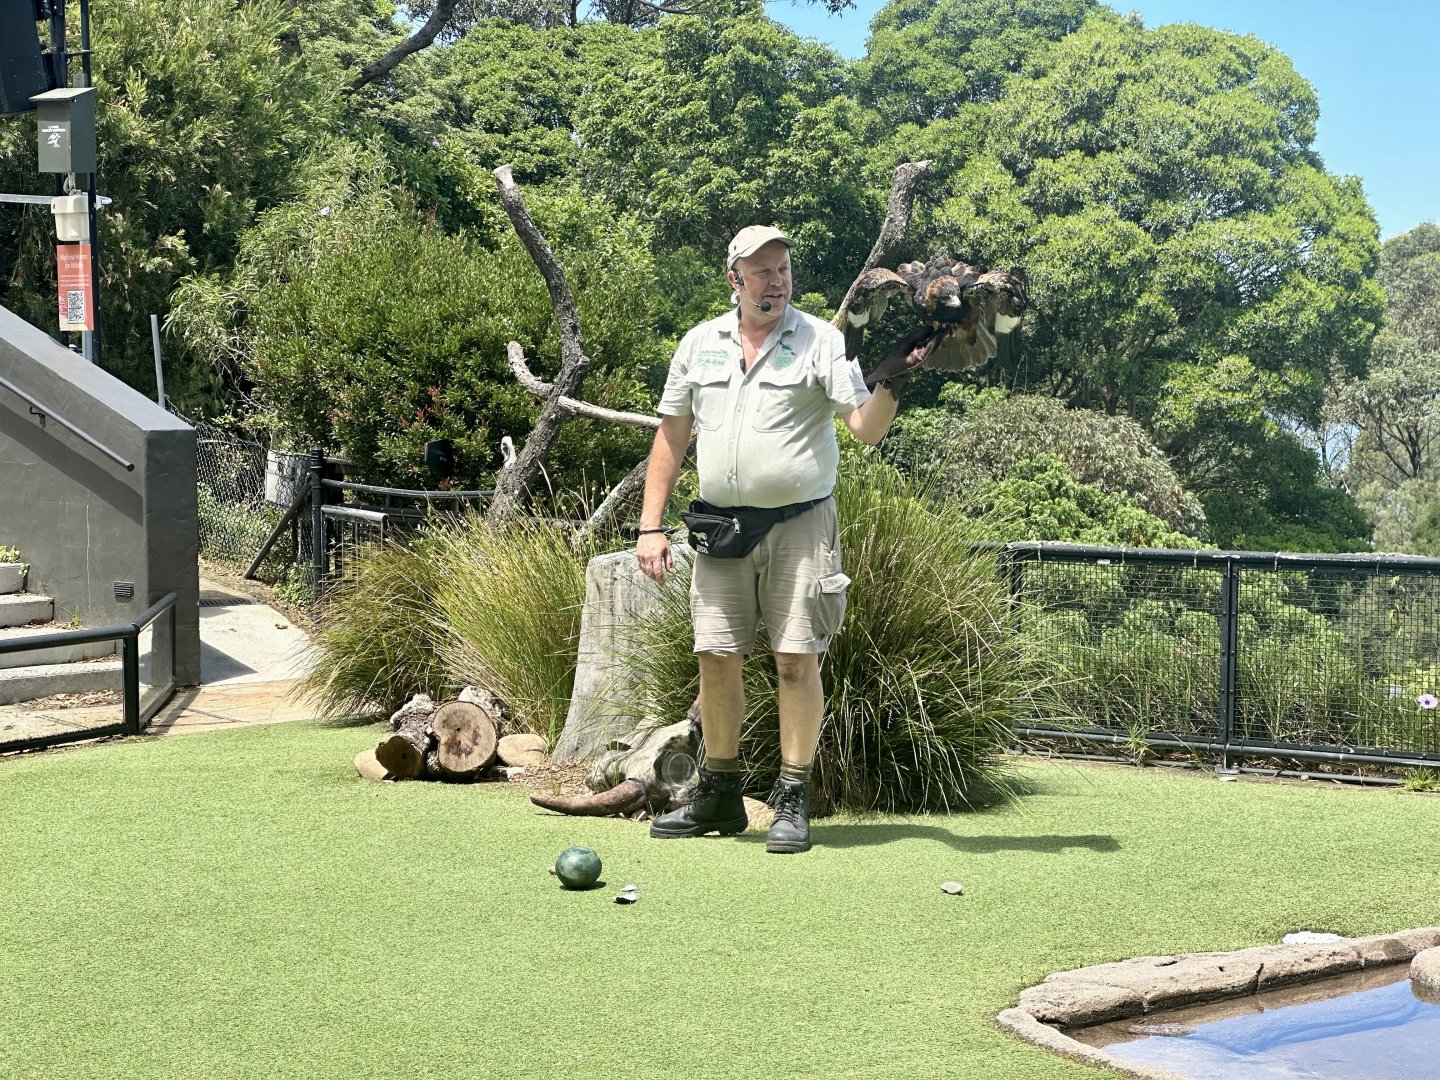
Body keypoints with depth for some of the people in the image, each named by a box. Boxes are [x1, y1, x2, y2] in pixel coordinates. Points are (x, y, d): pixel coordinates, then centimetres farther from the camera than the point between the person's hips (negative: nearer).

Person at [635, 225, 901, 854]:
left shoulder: (822, 341, -1)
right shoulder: (699, 344, 10)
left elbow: (866, 429, -7)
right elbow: (671, 436, 13)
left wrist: (890, 384, -27)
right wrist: (650, 526, 7)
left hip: (800, 525, -3)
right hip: (722, 527, 3)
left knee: (797, 660, -5)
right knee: (716, 659, 4)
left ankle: (793, 802, 3)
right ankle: (720, 797, 16)